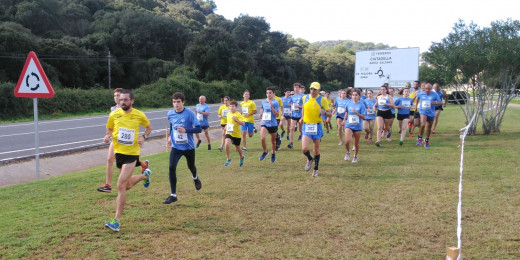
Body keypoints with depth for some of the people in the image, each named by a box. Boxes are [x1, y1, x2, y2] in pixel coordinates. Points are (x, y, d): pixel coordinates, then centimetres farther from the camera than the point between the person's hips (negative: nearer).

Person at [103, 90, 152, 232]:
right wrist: (107, 136, -11)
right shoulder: (114, 115, -3)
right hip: (119, 152, 4)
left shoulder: (139, 115, -7)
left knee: (121, 185, -15)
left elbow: (149, 127, 12)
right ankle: (145, 175, 53)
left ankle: (116, 221, -7)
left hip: (132, 153, -4)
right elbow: (109, 129, 13)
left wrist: (143, 137, -7)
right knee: (128, 185, 19)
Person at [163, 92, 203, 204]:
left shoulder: (190, 114, -15)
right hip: (176, 146, 2)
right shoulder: (170, 114, -3)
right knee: (171, 168, -13)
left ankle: (195, 178, 56)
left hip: (189, 146, -2)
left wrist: (185, 130, -28)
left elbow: (199, 129, -16)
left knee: (191, 166, 18)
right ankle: (173, 195, -4)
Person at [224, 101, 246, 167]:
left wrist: (236, 120, -32)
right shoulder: (228, 114, 7)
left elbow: (243, 123, -22)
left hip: (236, 134, -4)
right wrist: (227, 126, 9)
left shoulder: (238, 114, -13)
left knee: (237, 148, 11)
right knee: (227, 144, -22)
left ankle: (242, 157, 43)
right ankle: (228, 159, -6)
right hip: (229, 133, 4)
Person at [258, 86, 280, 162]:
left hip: (273, 124, -2)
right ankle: (265, 152, 4)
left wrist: (272, 107, -24)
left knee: (273, 140, 12)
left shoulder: (275, 102, -7)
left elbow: (277, 114, -13)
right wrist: (260, 114, 8)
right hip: (264, 123, 2)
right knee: (262, 138, -20)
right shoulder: (263, 102, 6)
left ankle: (273, 154, 36)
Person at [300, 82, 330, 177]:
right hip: (306, 126, 1)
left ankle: (316, 169, 25)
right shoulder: (305, 98, 2)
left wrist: (324, 112, -25)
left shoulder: (322, 100, -6)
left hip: (317, 127, -1)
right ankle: (310, 159, 20)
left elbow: (329, 114, -5)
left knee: (316, 150, 6)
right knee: (304, 148, -14)